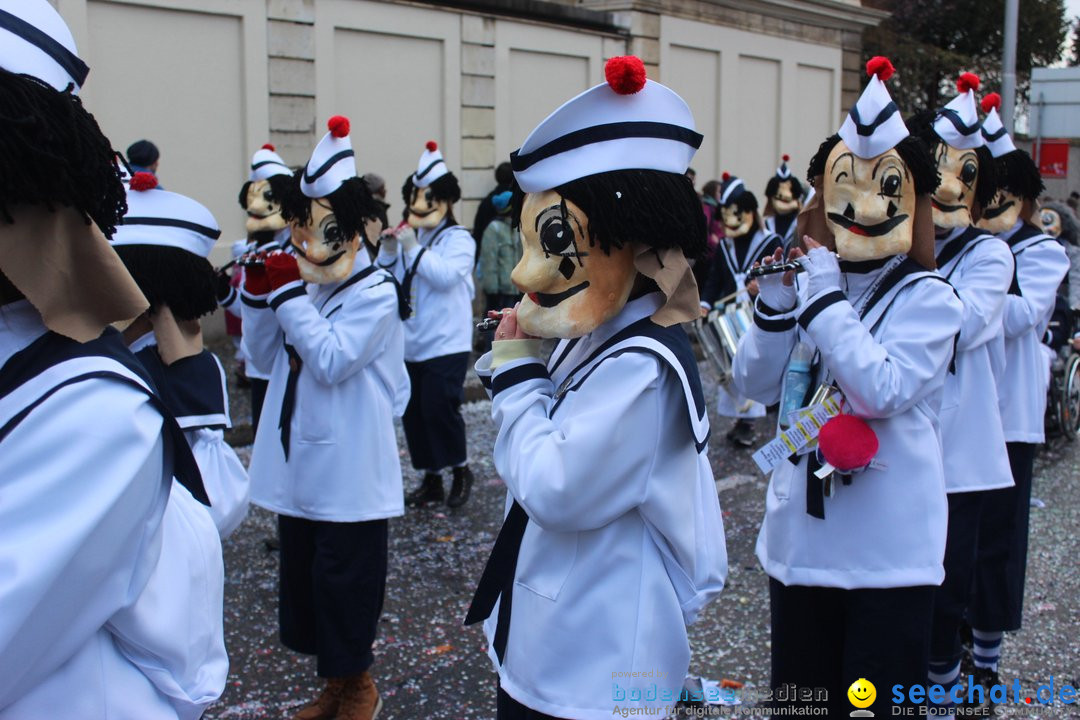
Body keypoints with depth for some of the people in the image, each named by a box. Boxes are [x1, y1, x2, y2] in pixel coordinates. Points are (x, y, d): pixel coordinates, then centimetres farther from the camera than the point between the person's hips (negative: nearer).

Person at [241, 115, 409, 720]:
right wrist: (260, 296, -3)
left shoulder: (375, 292, -13)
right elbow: (267, 359, 9)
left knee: (345, 578, 4)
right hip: (298, 462, 7)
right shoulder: (305, 280, 6)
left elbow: (330, 361, -23)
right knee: (302, 573, 17)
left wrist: (289, 293, -22)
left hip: (348, 471, -7)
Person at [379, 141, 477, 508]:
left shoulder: (458, 239, -3)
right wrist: (388, 252, -7)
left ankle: (461, 470, 11)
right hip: (410, 343, 6)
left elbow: (445, 276, -21)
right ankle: (431, 478, 22)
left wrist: (413, 249, -23)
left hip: (446, 343, -6)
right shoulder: (407, 238, 12)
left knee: (439, 408, -11)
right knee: (413, 412, 8)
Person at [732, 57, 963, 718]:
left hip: (888, 550, -5)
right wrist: (776, 296, -11)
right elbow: (757, 384, 2)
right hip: (800, 535, 5)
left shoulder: (927, 298, -10)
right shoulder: (813, 281, 4)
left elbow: (882, 390, -25)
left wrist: (822, 291, -23)